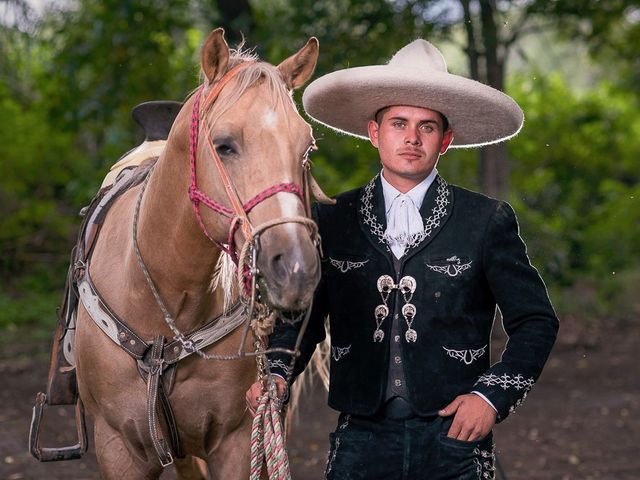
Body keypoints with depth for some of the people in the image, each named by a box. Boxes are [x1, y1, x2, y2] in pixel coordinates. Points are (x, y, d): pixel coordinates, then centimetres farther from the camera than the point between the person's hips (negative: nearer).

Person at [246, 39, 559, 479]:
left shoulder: (487, 222, 2)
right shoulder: (331, 222, 7)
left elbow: (536, 321, 4)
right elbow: (302, 318, 11)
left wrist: (492, 396, -8)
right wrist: (274, 375, -8)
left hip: (454, 435, -1)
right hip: (360, 438, 1)